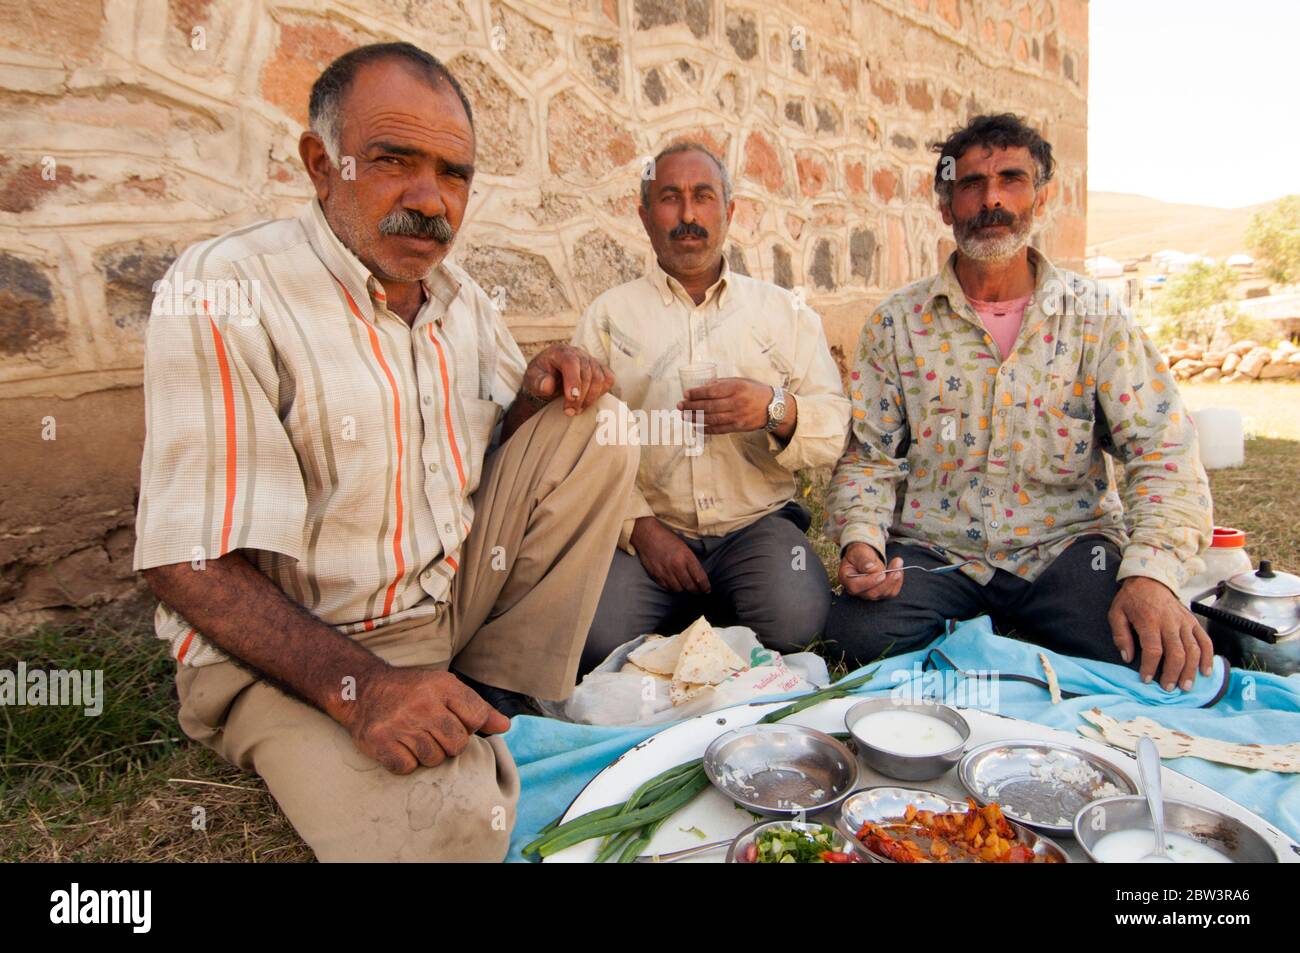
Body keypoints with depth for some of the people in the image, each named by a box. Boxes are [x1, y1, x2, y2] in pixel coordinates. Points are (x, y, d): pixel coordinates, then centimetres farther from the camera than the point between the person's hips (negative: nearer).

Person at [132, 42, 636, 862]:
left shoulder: (462, 297, 7)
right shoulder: (227, 291, -16)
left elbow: (495, 455, 14)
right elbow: (192, 562, -19)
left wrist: (541, 391, -9)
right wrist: (359, 686, -31)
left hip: (458, 602, 7)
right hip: (298, 650, -7)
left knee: (595, 425, -6)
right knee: (452, 823, -32)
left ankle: (498, 699, -3)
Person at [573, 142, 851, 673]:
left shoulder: (785, 311, 13)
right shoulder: (609, 315, 9)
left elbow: (834, 430, 5)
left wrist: (776, 409, -18)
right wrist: (640, 526, -13)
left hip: (757, 525, 1)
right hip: (647, 530, 0)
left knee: (795, 616, -29)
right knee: (597, 638, -26)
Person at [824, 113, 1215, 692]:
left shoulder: (1097, 317, 3)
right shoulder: (897, 321, 3)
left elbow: (1162, 450, -5)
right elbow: (869, 458, 3)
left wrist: (1151, 574, -22)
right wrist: (860, 540, -18)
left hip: (1066, 546, 0)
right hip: (934, 552, 0)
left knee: (1161, 664, -26)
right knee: (857, 634, -27)